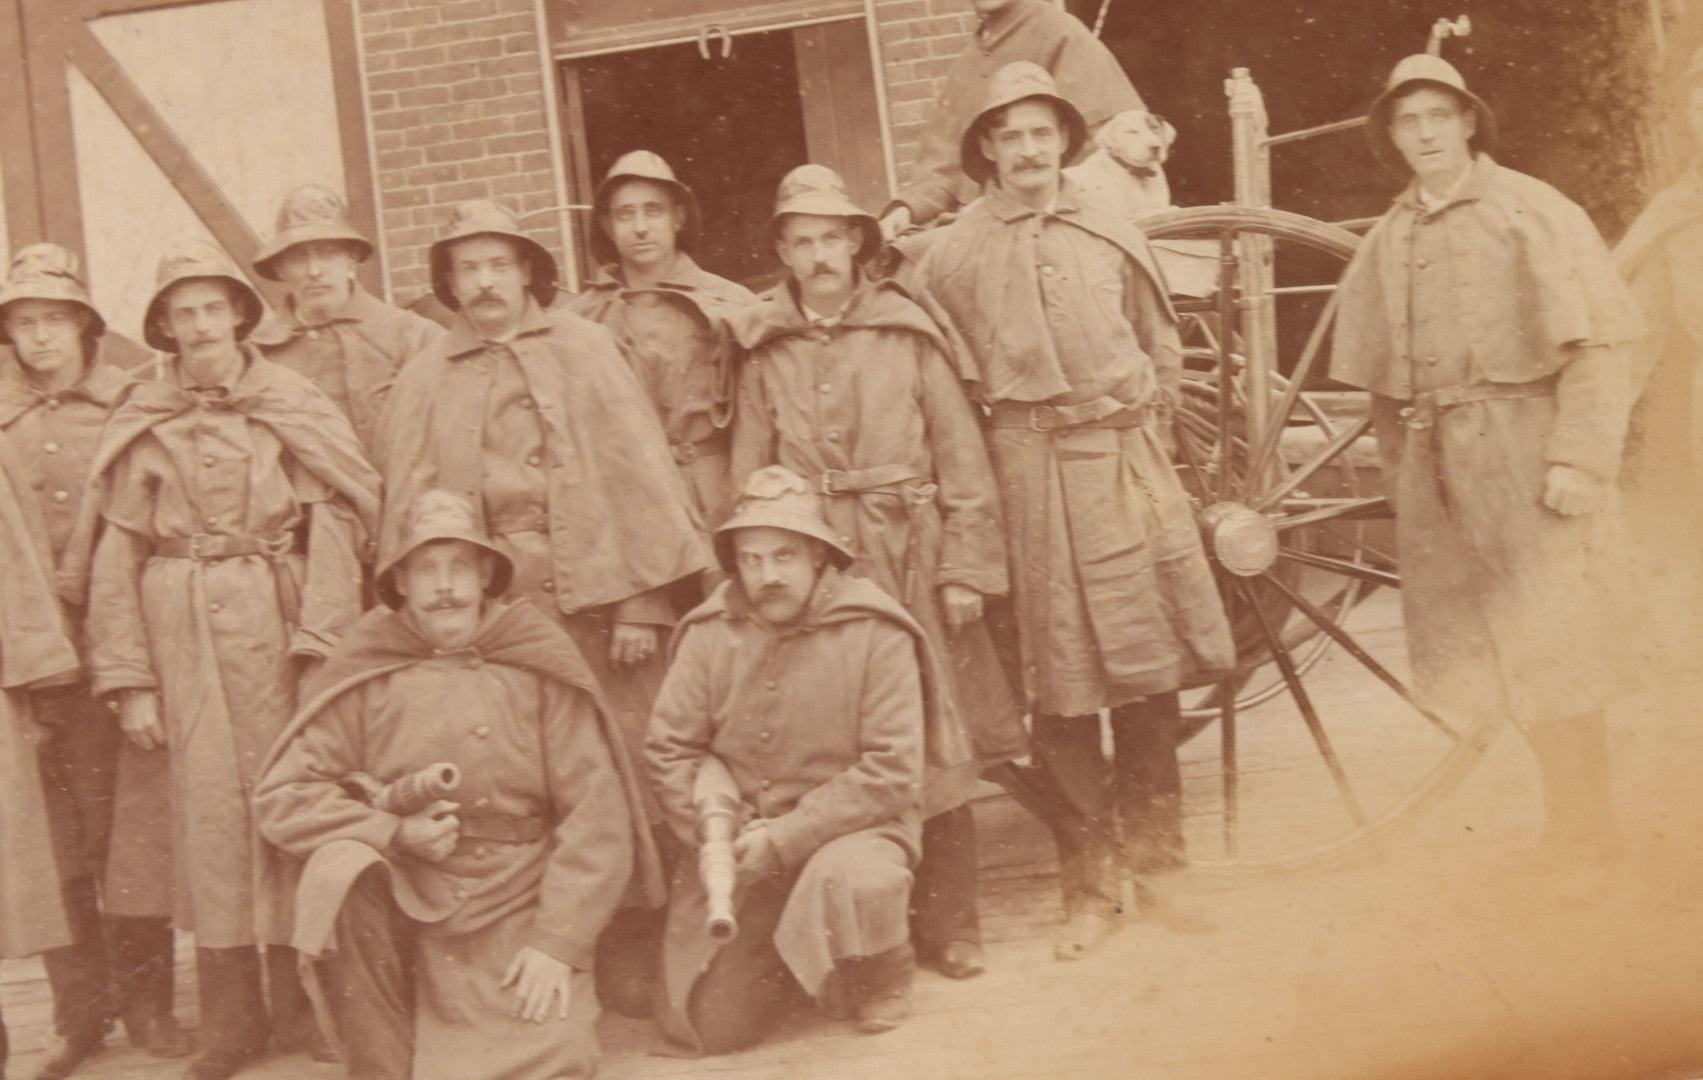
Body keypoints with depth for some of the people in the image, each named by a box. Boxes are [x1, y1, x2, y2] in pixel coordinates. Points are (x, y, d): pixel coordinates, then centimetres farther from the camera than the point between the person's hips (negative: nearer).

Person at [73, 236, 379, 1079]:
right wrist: (129, 679, 0)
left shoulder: (295, 407, 4)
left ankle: (297, 1003, 12)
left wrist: (322, 647, -10)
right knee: (207, 804, 1)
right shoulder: (141, 425, 8)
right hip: (181, 626, 1)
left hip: (276, 621, -1)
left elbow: (333, 526, -2)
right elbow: (117, 556, 5)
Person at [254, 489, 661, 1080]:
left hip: (517, 914, -1)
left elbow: (598, 818, -1)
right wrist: (392, 832, -13)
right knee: (339, 870, -30)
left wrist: (558, 942, -10)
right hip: (404, 905, 2)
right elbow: (281, 795, 2)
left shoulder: (539, 669, 3)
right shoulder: (365, 672, 3)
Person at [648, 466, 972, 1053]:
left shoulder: (875, 634, -11)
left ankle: (884, 981, -2)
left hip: (852, 826, -3)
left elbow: (891, 773, -14)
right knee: (709, 1025, -7)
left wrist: (785, 838, -19)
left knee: (848, 879, -39)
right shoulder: (709, 634, -1)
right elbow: (668, 750, 4)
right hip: (739, 846, 3)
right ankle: (783, 961, 29)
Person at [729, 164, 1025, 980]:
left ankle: (948, 925, 14)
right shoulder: (765, 351, 7)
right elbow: (749, 474, 7)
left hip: (910, 562, 0)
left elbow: (961, 455, 3)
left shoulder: (907, 334, 5)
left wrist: (965, 568, -2)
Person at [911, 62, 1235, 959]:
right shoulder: (951, 257, 3)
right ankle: (1088, 888, 10)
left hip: (1129, 463, 2)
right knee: (1060, 688, 0)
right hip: (1032, 474, -2)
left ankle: (1154, 866, 17)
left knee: (1149, 677, 5)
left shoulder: (1114, 241, 11)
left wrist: (1143, 439, 13)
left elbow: (1164, 353, 19)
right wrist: (1006, 436, 3)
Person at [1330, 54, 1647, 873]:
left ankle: (1583, 827, 12)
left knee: (1554, 649, -3)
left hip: (1526, 459, -5)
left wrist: (1578, 458, -16)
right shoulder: (1385, 242, 10)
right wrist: (1403, 478, 10)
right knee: (1481, 651, 8)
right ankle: (1572, 822, 21)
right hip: (1437, 470, 5)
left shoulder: (1533, 213, -3)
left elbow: (1601, 344, -8)